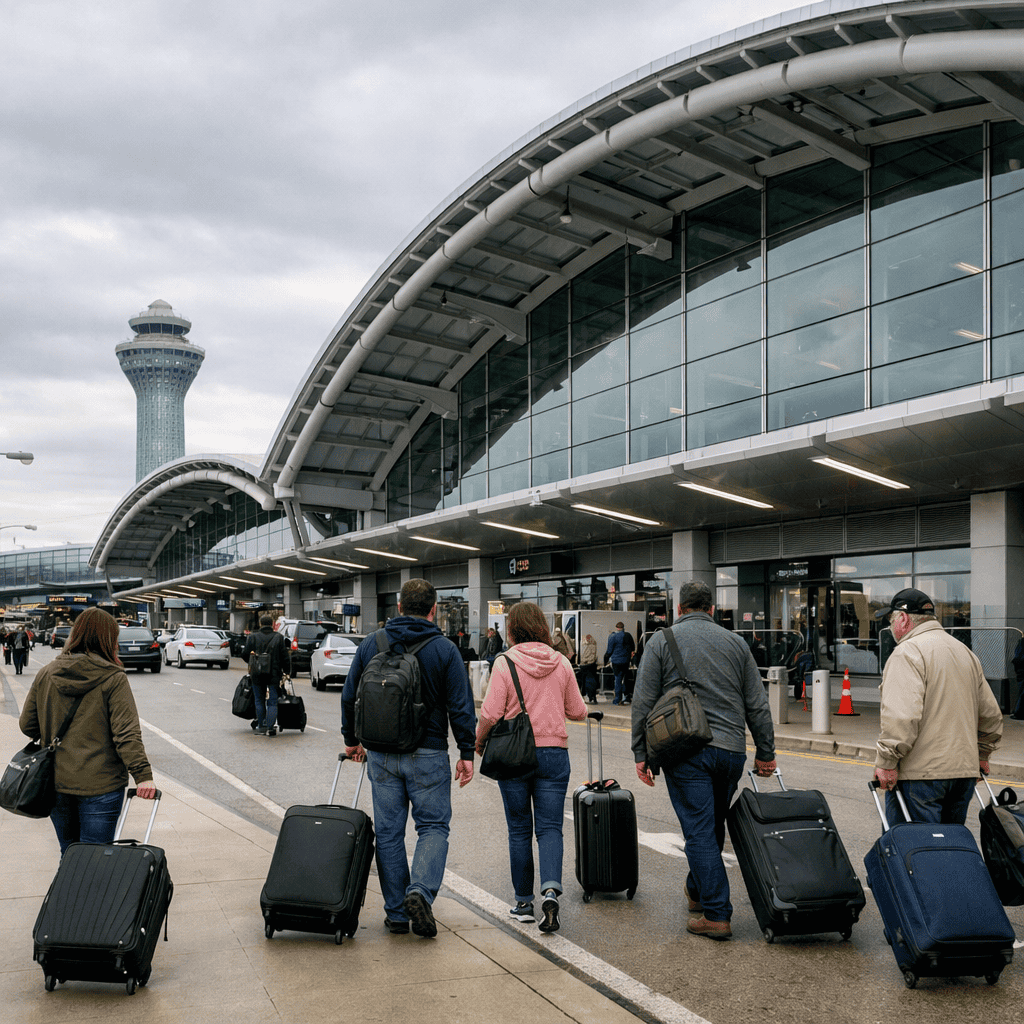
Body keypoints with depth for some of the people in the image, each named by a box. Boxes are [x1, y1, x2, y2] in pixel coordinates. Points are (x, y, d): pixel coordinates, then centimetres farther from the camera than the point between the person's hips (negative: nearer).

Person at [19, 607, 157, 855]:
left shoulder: (45, 674, 4)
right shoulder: (113, 679, -11)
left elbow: (27, 725, 11)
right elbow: (126, 733, -18)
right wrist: (142, 775, -19)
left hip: (55, 782, 5)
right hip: (100, 785, -5)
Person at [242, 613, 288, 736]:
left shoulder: (252, 637, -2)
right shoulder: (279, 637, -2)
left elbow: (245, 655, -1)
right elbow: (284, 656, -4)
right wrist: (283, 671, 8)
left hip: (257, 675, 0)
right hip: (274, 674, 0)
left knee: (259, 701, 13)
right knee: (272, 702, 4)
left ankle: (261, 726, 16)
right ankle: (270, 727, -5)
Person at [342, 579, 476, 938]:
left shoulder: (371, 645, 3)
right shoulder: (444, 649, -6)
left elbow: (349, 697, 9)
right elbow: (461, 706, -7)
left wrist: (352, 740, 22)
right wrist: (467, 753, 0)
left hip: (381, 755, 3)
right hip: (428, 755, -2)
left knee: (388, 831, 10)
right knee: (433, 826, 9)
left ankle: (396, 912, 13)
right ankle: (420, 891, -13)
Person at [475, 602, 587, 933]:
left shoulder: (505, 663, -9)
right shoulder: (561, 663, 1)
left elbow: (491, 713, -12)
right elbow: (577, 712, 7)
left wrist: (479, 741, 7)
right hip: (554, 754, 2)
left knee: (519, 830, 10)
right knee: (549, 827, 5)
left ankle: (524, 902, 18)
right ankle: (551, 890, -17)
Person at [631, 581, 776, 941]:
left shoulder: (661, 641, 2)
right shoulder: (736, 643, 11)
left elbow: (644, 703, -3)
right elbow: (757, 705, 11)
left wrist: (641, 754, 2)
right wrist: (766, 753, 18)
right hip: (732, 750, 4)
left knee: (699, 832, -1)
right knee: (714, 827, 18)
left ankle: (716, 914, -3)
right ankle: (697, 892, 35)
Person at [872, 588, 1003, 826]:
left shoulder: (907, 652, -11)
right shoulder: (966, 652, 17)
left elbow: (901, 715, -23)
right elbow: (990, 713, 22)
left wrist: (886, 761, -17)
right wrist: (981, 754, 31)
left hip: (920, 773, -8)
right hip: (965, 771, 8)